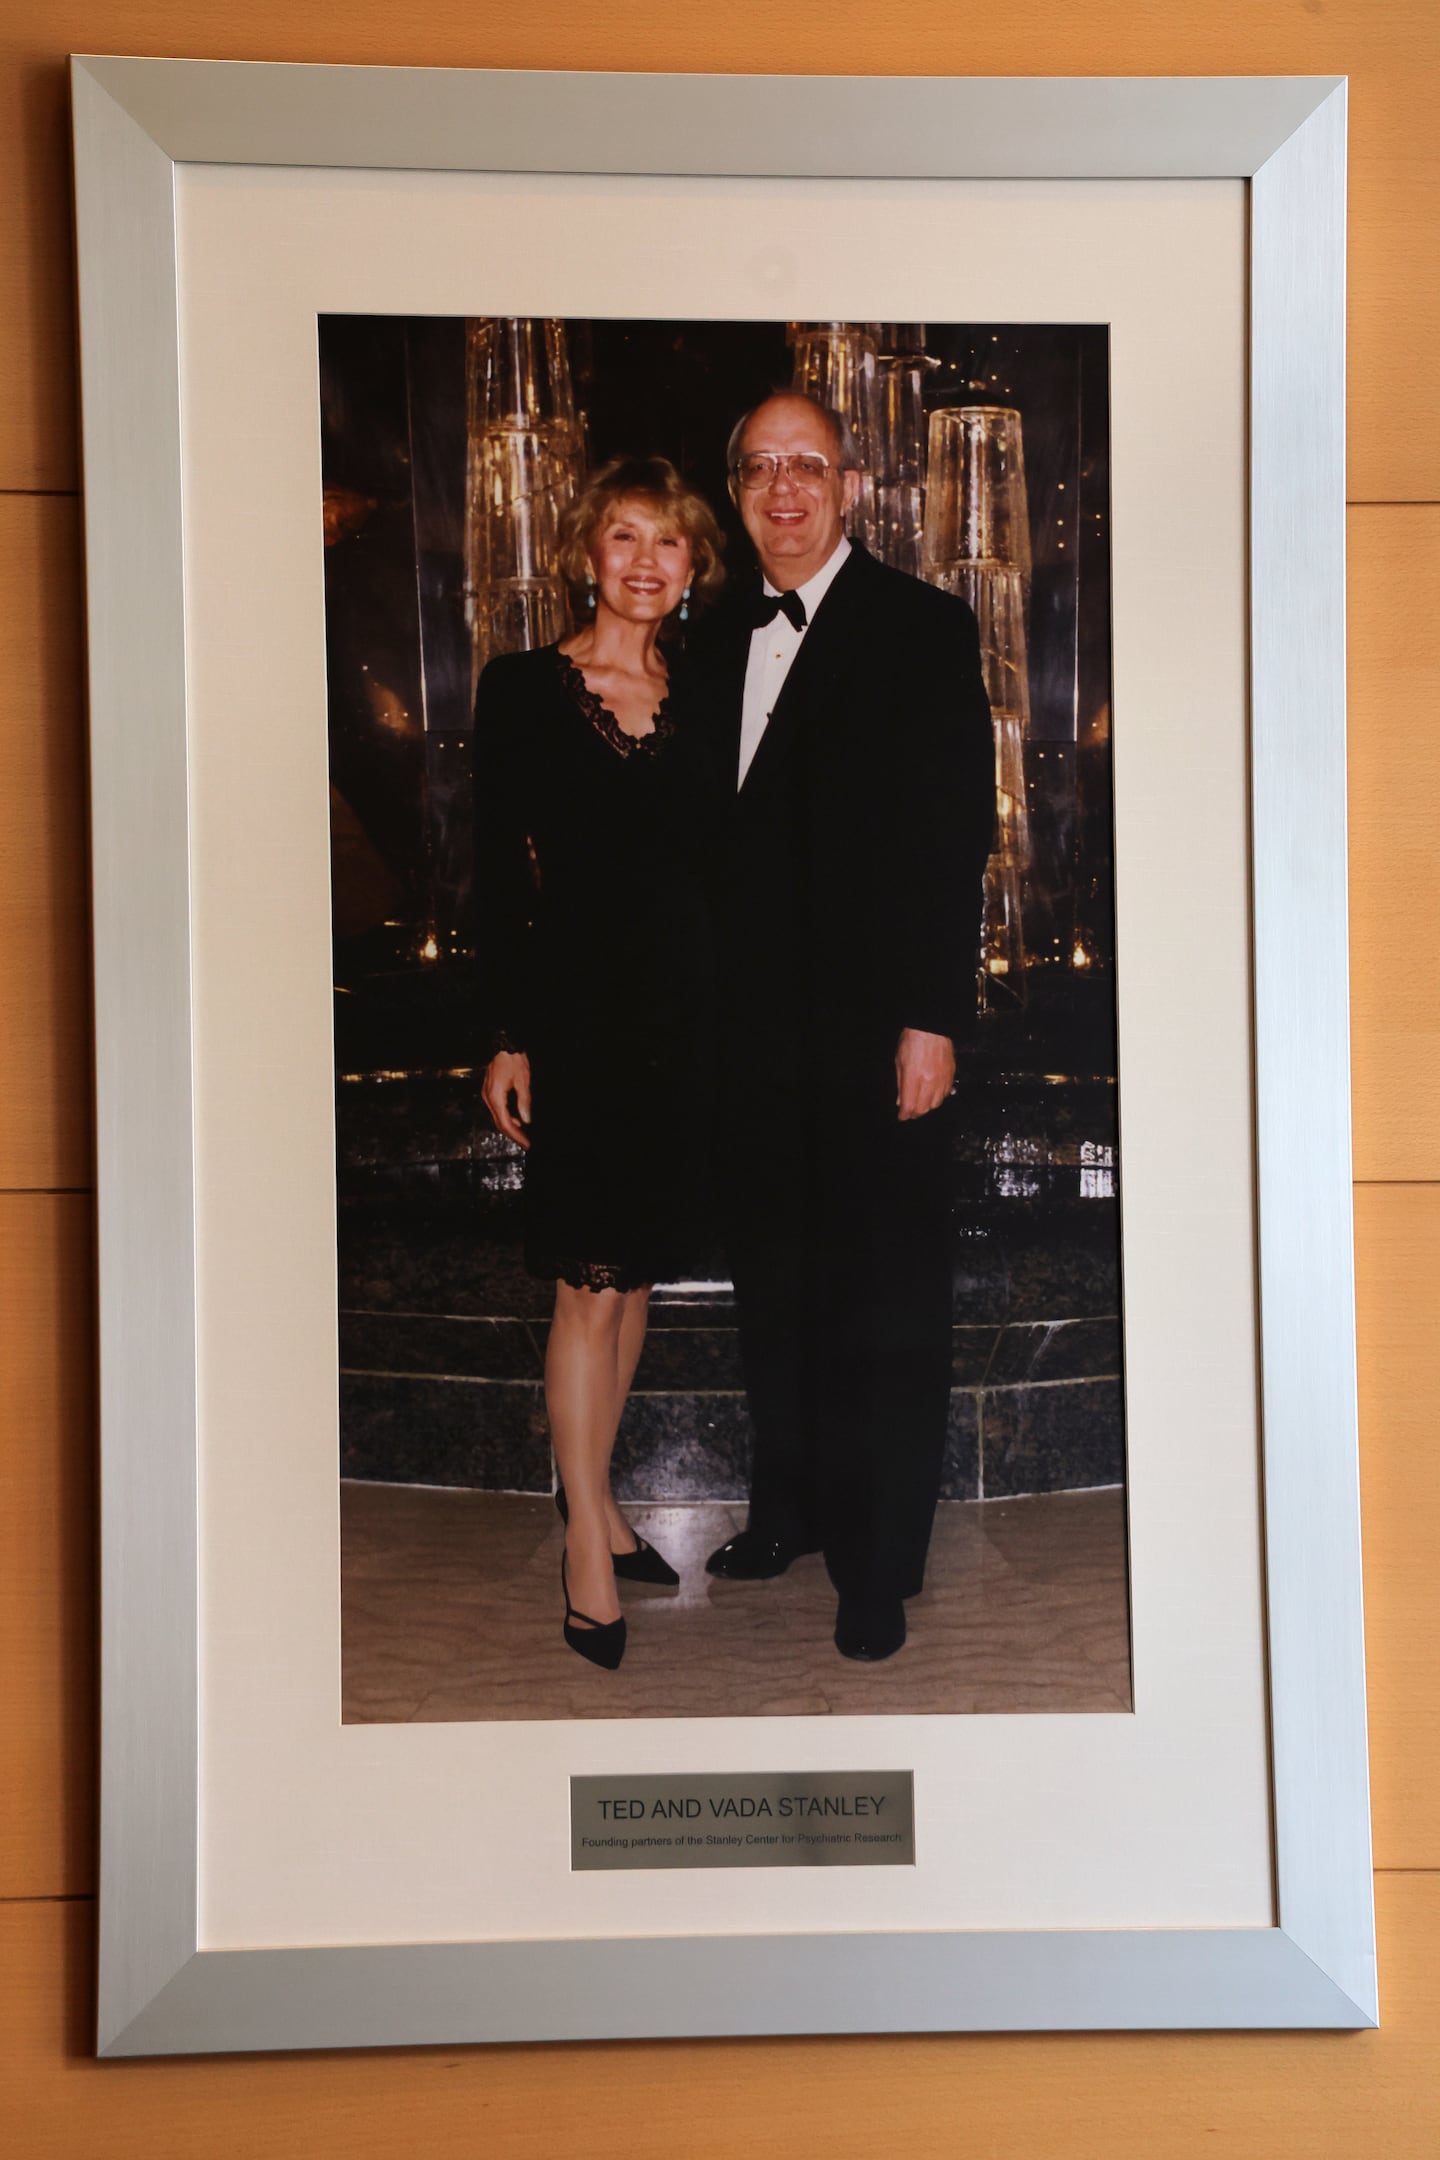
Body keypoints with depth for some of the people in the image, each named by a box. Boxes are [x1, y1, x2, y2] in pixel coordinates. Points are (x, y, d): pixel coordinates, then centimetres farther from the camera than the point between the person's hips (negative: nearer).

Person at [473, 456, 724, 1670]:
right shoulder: (525, 689, -1)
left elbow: (711, 870, 11)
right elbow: (499, 873, -3)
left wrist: (722, 1018, 5)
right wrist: (506, 1038, -8)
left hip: (681, 1012, 5)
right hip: (576, 1010, -4)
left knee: (637, 1271, 12)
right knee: (591, 1282, -3)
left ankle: (597, 1497, 27)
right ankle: (586, 1543, 10)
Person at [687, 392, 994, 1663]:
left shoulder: (923, 628, -4)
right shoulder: (719, 637, 13)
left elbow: (955, 835, -9)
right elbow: (712, 830, 12)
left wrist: (933, 1018, -15)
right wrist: (702, 1002, 6)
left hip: (875, 1019, -5)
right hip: (755, 1023, 6)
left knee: (888, 1295, 3)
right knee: (775, 1279, 15)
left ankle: (882, 1562, 17)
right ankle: (791, 1508, 32)